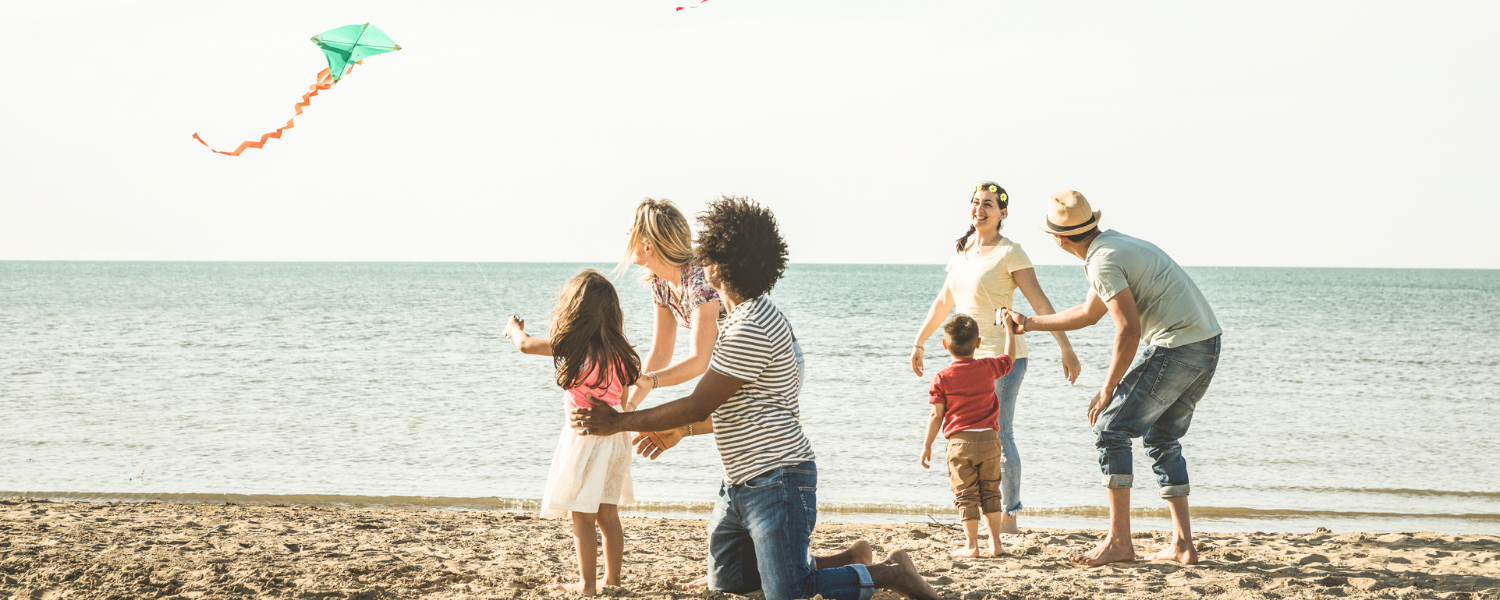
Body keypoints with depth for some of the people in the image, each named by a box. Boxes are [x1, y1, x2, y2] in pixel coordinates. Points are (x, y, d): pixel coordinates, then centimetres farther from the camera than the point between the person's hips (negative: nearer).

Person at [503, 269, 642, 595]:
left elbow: (525, 344, 0)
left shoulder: (573, 347, -14)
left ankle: (587, 585, 6)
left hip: (584, 437, -6)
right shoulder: (617, 351, 2)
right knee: (608, 515, 15)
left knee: (583, 519, 2)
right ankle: (612, 579, 21)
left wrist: (514, 328, 21)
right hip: (614, 439, 7)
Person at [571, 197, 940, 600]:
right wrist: (682, 430, 23)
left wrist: (618, 423, -13)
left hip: (776, 480, -10)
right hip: (739, 484, 10)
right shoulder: (745, 318, 14)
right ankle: (843, 563, 22)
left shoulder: (753, 327, -20)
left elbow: (699, 405, -19)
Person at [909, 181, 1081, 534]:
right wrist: (918, 343, 28)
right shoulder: (961, 252, 12)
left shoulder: (1010, 253, -8)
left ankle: (1009, 518, 0)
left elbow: (1040, 304, -12)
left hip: (1002, 356, -7)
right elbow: (943, 302, 24)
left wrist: (1066, 349, -18)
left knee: (999, 436, -9)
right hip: (967, 356, 7)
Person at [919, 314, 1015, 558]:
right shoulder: (988, 368, 1)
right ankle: (995, 543, 12)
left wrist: (927, 445, 5)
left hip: (960, 442, -2)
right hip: (989, 439, 2)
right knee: (990, 492, 12)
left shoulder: (942, 378, -5)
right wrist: (1009, 331, 35)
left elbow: (936, 415, -4)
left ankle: (971, 545, 1)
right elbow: (1009, 358, 22)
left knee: (966, 495, 3)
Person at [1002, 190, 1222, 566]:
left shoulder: (1103, 262, -12)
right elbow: (1089, 313, 32)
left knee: (1112, 430, -3)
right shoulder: (1114, 244, 20)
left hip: (1176, 348, -10)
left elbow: (1129, 330, -19)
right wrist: (1030, 323, 38)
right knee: (1163, 439, 19)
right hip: (1208, 343, 10)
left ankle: (1119, 541, -4)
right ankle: (1182, 544, 15)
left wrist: (1107, 390, -10)